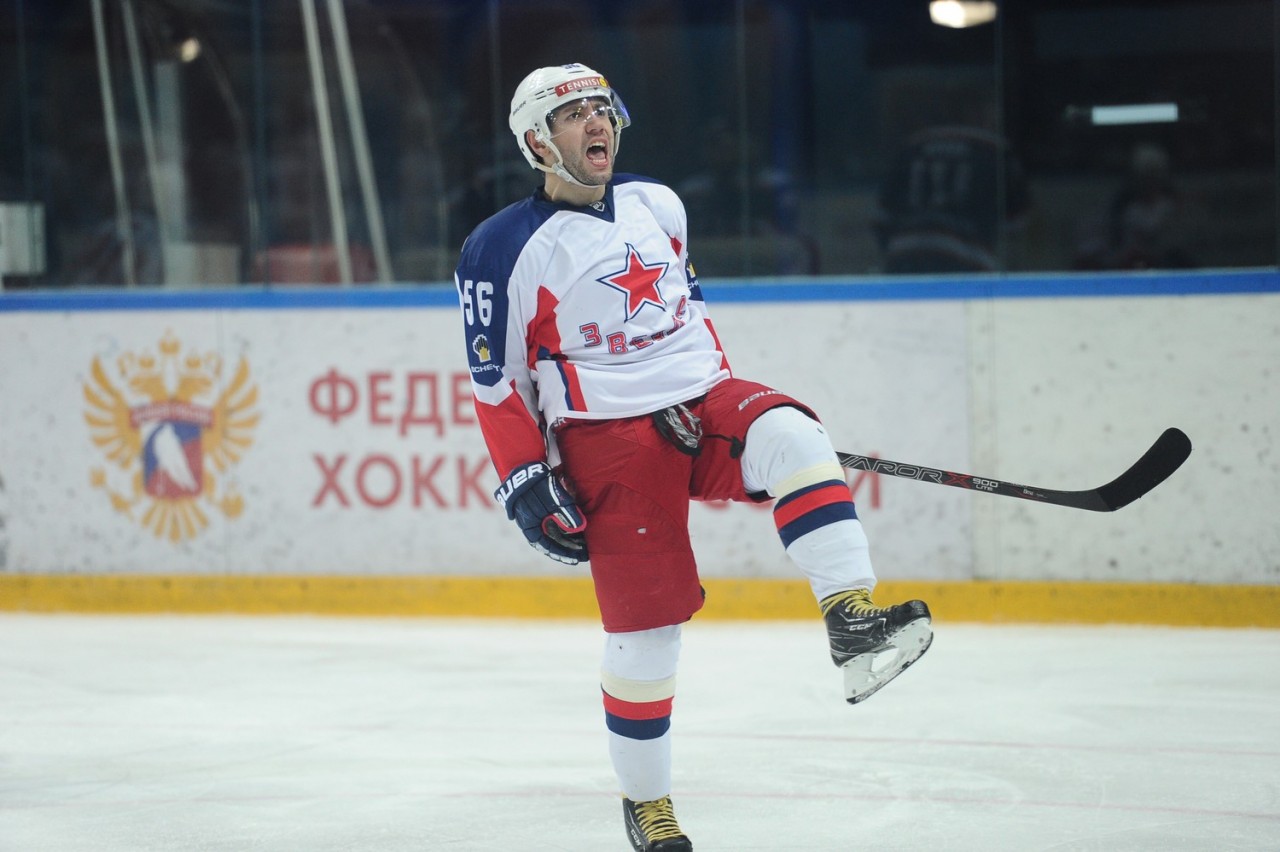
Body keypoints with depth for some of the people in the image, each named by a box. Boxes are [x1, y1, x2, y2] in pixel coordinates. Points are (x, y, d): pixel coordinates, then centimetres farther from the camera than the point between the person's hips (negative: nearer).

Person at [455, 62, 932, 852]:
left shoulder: (658, 204, 11)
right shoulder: (504, 250, -5)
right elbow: (497, 384, -2)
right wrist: (526, 482, -6)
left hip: (702, 403, 4)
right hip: (607, 439, -4)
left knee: (786, 434, -30)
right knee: (645, 623, -5)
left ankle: (854, 623, -38)